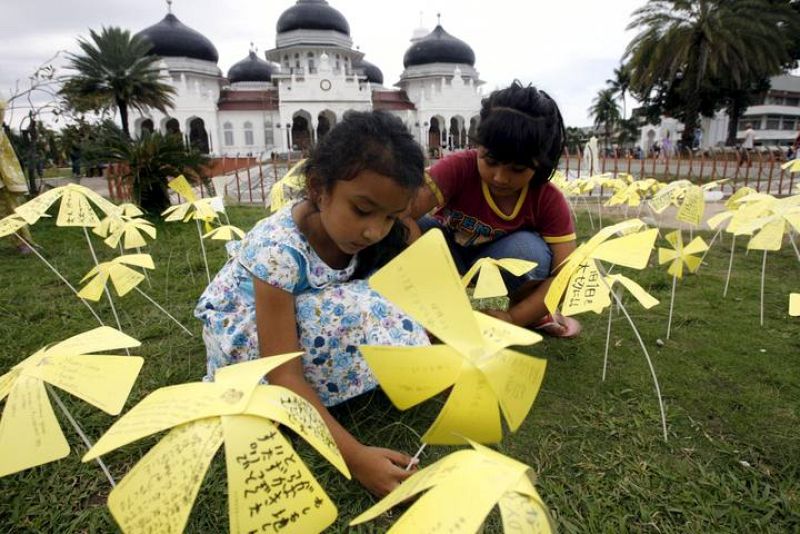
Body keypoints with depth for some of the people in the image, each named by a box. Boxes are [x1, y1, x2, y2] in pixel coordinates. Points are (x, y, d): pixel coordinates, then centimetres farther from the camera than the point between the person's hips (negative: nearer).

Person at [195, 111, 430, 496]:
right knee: (347, 315, -32)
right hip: (239, 324, -6)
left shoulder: (355, 230, -18)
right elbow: (283, 376, -37)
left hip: (304, 315, 7)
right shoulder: (279, 247, -37)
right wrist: (354, 455, -43)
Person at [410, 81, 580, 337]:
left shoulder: (549, 200, -21)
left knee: (530, 249, -34)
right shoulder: (459, 168, -29)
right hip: (448, 251, 0)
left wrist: (513, 318, -37)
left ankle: (533, 315, -4)